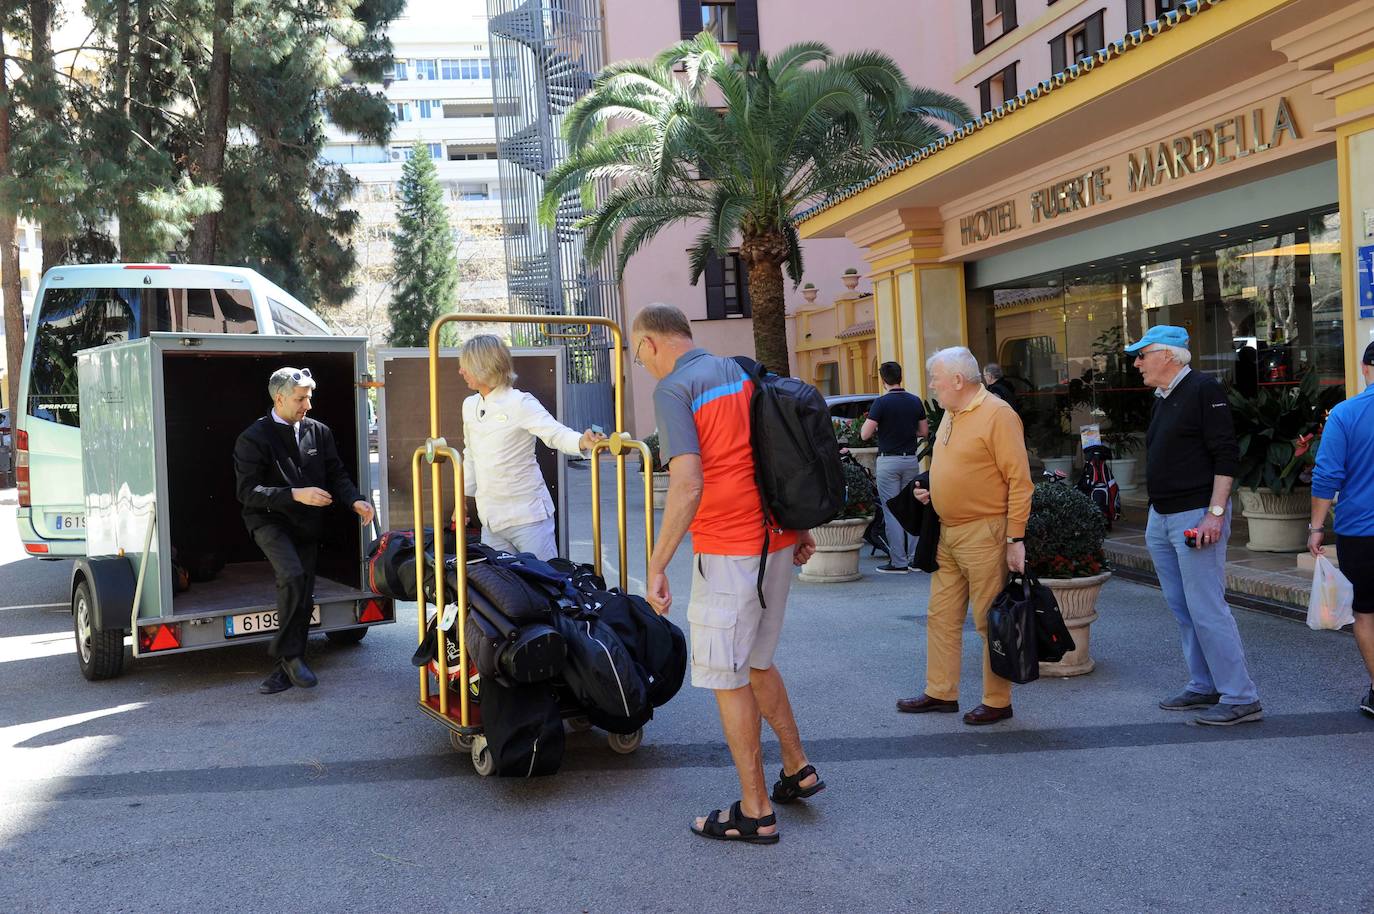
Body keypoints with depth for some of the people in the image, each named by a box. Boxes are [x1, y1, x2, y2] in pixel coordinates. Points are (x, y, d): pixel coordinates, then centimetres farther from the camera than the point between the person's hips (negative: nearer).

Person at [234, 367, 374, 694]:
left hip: (307, 524, 5)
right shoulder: (253, 439, -8)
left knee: (303, 596, 4)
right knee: (292, 576, -27)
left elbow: (337, 474, 8)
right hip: (269, 520, -5)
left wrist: (355, 501, -13)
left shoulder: (319, 432, 6)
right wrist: (296, 494, -24)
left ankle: (284, 667, 16)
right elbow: (248, 492, -14)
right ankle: (289, 653, -12)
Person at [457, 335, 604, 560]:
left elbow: (555, 433, -22)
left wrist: (581, 442, -43)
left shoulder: (520, 403, -11)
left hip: (528, 517, -7)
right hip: (490, 520, 7)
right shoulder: (469, 406, 10)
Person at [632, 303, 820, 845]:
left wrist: (656, 567, -20)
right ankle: (797, 770, 31)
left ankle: (756, 813, 12)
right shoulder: (746, 373, 12)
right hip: (778, 541, 8)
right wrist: (801, 529, 22)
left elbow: (688, 485, -23)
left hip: (728, 552, -8)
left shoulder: (673, 390, -12)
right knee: (756, 662, 23)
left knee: (727, 680, 4)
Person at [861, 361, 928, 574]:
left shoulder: (881, 403, -12)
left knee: (892, 511, -1)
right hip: (911, 459, 5)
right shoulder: (915, 401, 4)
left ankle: (898, 562, -1)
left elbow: (865, 435, -13)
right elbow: (923, 431, 11)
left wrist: (871, 421, 7)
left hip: (888, 460, -5)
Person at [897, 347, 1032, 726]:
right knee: (941, 616, 13)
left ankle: (997, 702, 13)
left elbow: (1019, 481, -16)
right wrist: (931, 492, 8)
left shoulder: (997, 414, -14)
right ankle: (941, 693, 24)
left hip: (984, 534, -9)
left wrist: (1015, 538, -18)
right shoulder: (951, 414, 13)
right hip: (947, 532, 9)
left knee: (990, 622, 1)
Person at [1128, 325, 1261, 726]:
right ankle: (1204, 686, 21)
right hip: (1162, 518, 9)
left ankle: (1241, 697, -2)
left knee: (1206, 609, -9)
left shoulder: (1203, 389, -10)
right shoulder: (1162, 399, 16)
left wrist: (1215, 514, -21)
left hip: (1197, 516, -9)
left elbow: (1226, 456, -16)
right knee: (1182, 609, 12)